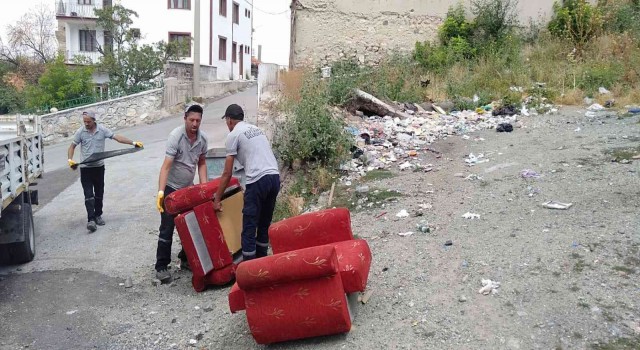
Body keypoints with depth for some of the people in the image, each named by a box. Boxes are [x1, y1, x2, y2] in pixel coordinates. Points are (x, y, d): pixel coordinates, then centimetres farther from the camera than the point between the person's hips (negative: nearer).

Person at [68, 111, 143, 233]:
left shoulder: (102, 130, -4)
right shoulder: (80, 132, -5)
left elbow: (117, 137, -5)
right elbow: (72, 146, 3)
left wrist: (133, 143, -11)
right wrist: (70, 160, -13)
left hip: (99, 167, 2)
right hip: (85, 168, -2)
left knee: (99, 193, 12)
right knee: (88, 194, -8)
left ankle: (98, 215, 26)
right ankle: (91, 220, -10)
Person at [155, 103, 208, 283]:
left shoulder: (203, 138, -5)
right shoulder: (175, 136, -22)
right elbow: (166, 166, -28)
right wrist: (160, 192, -36)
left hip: (189, 188, 6)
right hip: (171, 188, -5)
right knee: (167, 228, -4)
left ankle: (186, 258, 26)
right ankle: (161, 266, 4)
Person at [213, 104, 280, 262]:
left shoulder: (233, 135, 3)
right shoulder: (257, 129, 24)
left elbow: (227, 173, 1)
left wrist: (217, 198, 10)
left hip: (258, 180, -8)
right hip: (275, 177, 8)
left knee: (249, 227, 0)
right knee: (264, 225, 18)